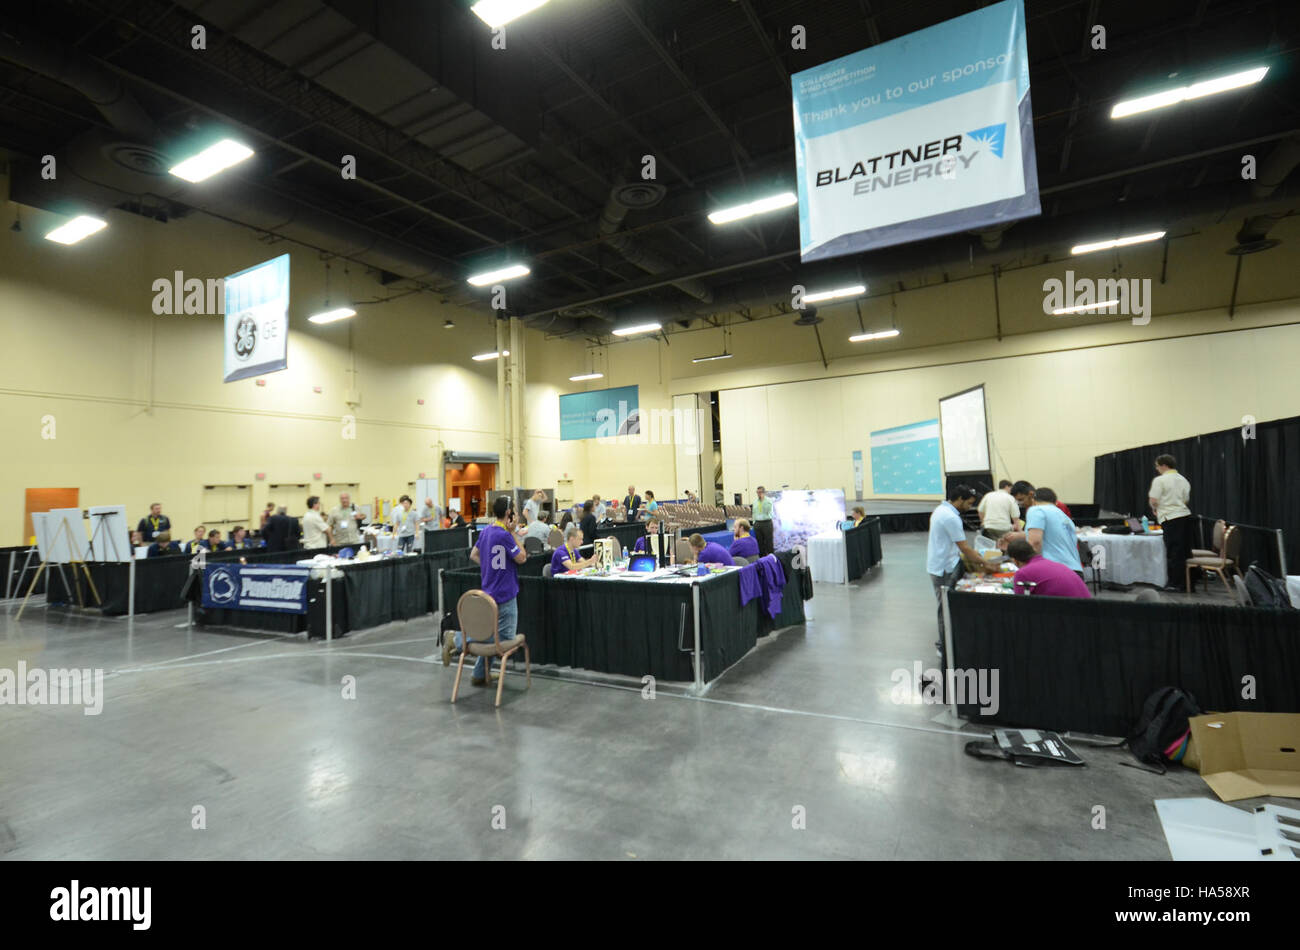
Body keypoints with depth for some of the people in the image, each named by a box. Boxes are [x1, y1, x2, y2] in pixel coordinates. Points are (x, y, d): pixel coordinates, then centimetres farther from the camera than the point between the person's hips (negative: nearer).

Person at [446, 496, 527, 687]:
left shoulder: (485, 531, 6)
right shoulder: (504, 535, -21)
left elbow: (473, 555, 17)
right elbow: (521, 558, -12)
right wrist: (513, 532, -12)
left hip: (489, 593, 9)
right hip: (504, 595, -9)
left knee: (493, 636, 20)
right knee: (505, 638, -3)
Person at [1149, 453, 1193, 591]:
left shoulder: (1160, 480, -9)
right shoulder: (1183, 480, 14)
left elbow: (1153, 500, -13)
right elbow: (1186, 500, 18)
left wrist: (1154, 509, 8)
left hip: (1170, 518, -7)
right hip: (1185, 515, 7)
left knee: (1173, 552, -3)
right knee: (1185, 551, 12)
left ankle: (1173, 583, 2)